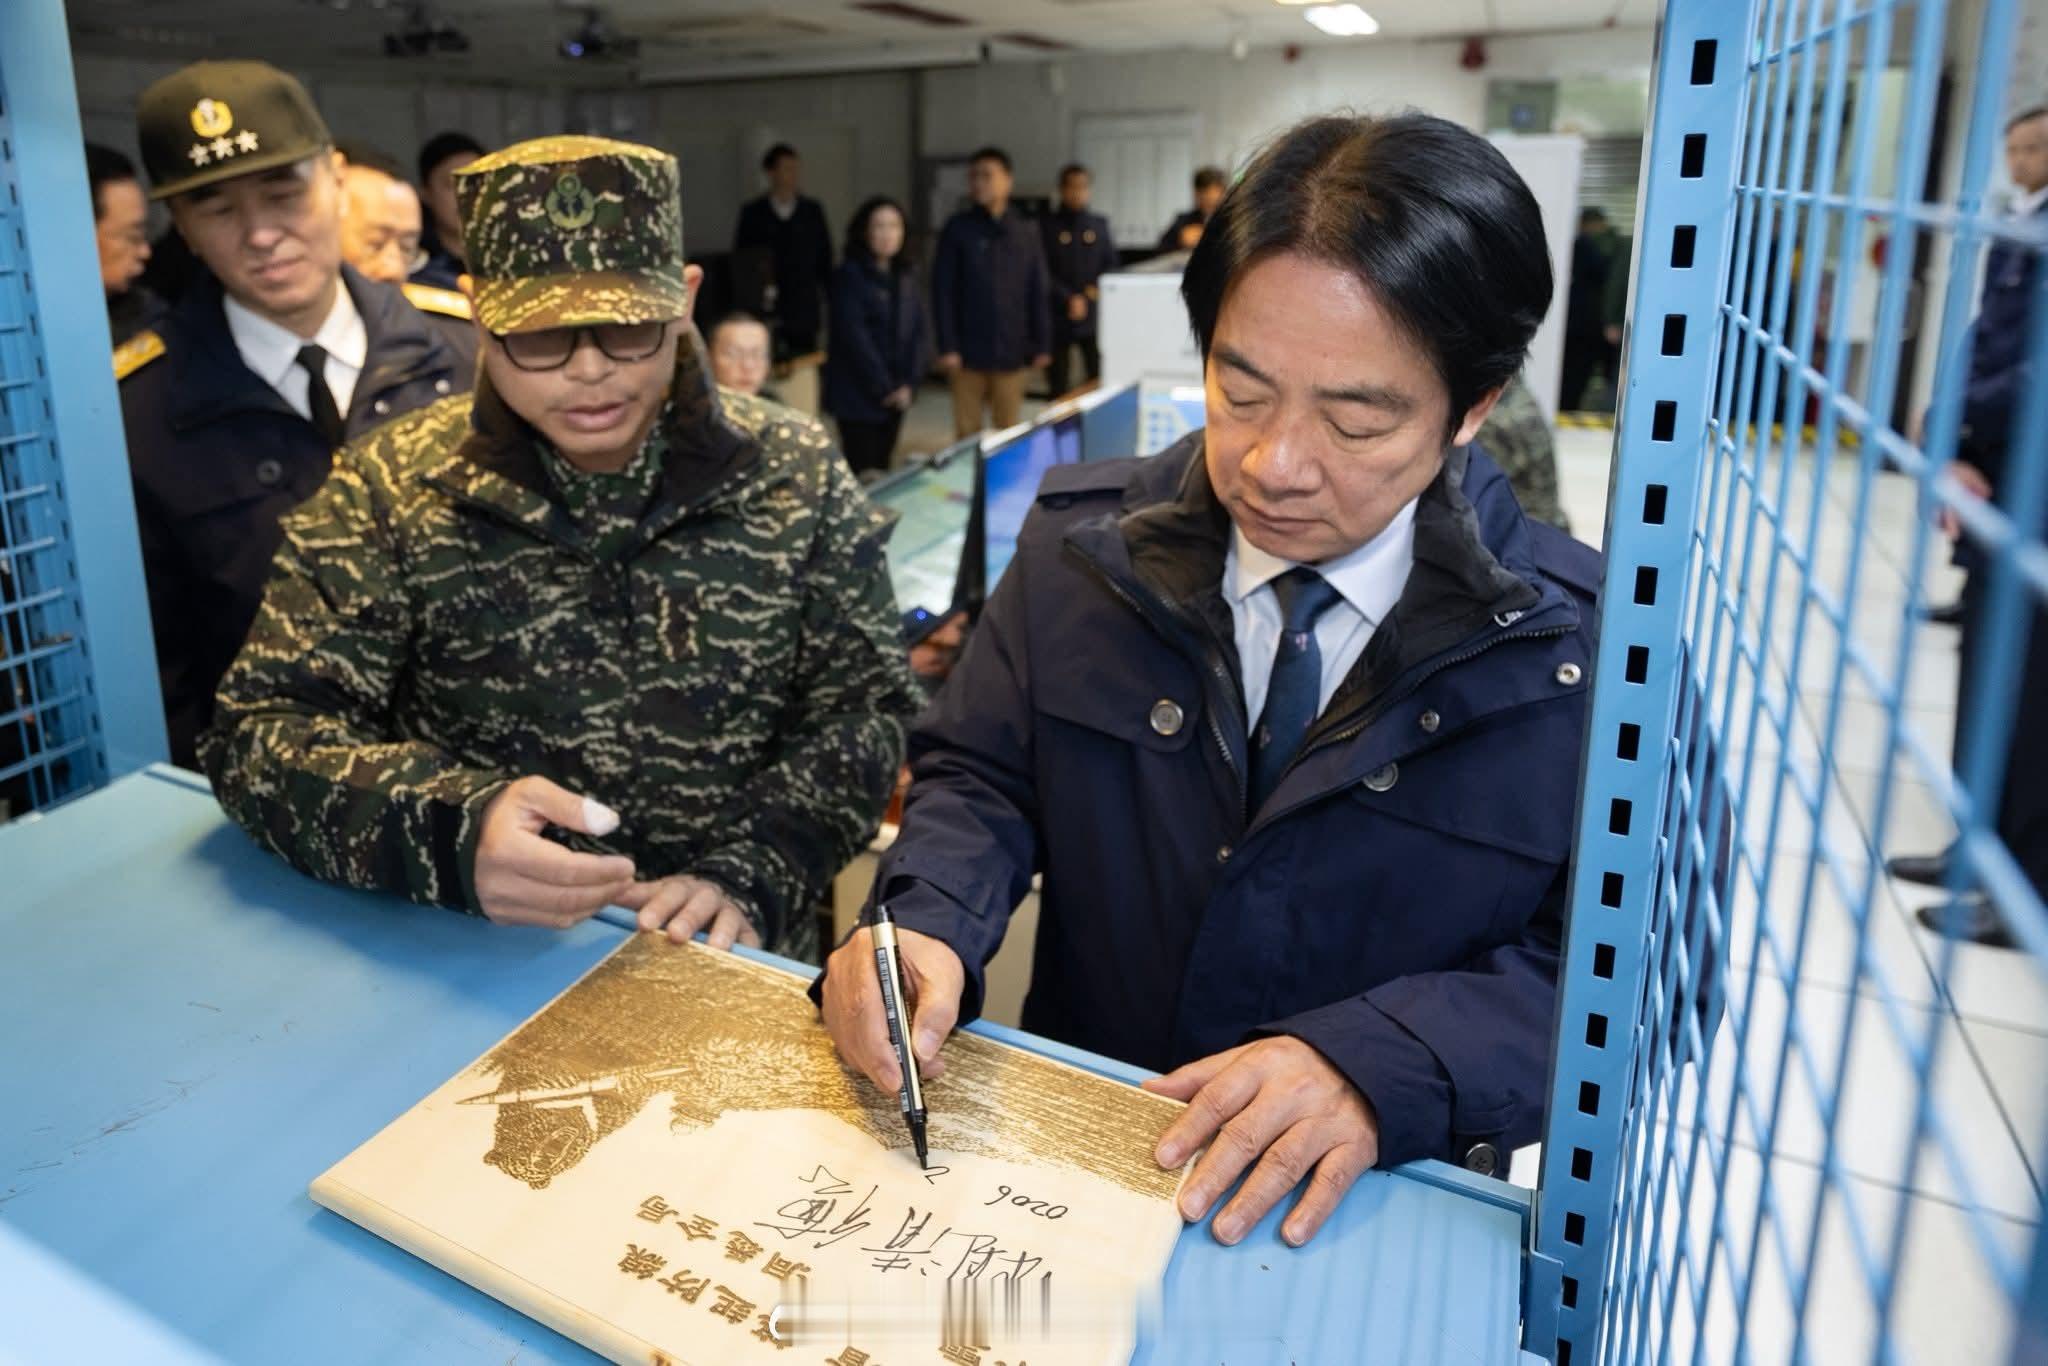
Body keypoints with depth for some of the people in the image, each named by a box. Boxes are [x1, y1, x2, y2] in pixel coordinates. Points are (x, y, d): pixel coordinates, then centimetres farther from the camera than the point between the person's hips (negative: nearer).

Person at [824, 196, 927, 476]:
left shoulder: (905, 276, 11)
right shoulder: (849, 274, -9)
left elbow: (916, 330, 9)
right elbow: (853, 336, -15)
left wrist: (908, 383, -3)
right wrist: (883, 387, -15)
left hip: (896, 394, 6)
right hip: (858, 393, -6)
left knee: (882, 470, 10)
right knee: (861, 474, -6)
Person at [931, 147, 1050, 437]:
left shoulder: (1025, 231, 6)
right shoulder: (957, 228, -1)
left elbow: (1038, 293, 8)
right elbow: (942, 291, -4)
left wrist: (1042, 345, 4)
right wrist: (947, 346, -11)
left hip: (1012, 351, 2)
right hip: (968, 351, -2)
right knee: (967, 433, 5)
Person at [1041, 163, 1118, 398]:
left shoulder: (1099, 224, 13)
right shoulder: (1047, 225, 2)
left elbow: (1111, 263, 14)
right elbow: (1043, 272, -4)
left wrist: (1098, 289, -5)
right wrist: (1069, 299, -13)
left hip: (1094, 318, 2)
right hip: (1058, 317, -2)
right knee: (1059, 385, 0)